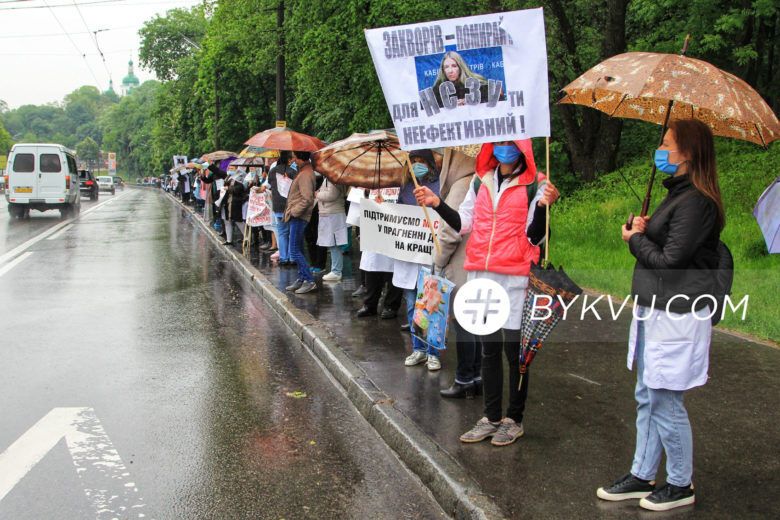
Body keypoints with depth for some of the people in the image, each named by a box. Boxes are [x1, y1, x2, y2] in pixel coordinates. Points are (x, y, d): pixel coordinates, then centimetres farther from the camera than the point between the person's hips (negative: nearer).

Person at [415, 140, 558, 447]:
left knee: (514, 349, 2)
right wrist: (437, 204, 2)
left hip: (515, 277, -5)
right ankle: (491, 418, 22)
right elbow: (463, 224, 12)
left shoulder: (534, 186, -3)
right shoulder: (480, 182, 11)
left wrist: (543, 206, -23)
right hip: (480, 276, 5)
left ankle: (514, 419, 17)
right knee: (488, 348, 12)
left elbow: (535, 237, -8)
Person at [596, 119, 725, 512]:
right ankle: (642, 476, 27)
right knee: (647, 399, 16)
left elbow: (669, 261, -20)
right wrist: (642, 232, -1)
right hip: (654, 309, 10)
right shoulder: (678, 194, 14)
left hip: (676, 314, -10)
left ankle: (681, 486, 17)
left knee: (666, 403, 1)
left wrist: (636, 240, -5)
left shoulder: (695, 201, -18)